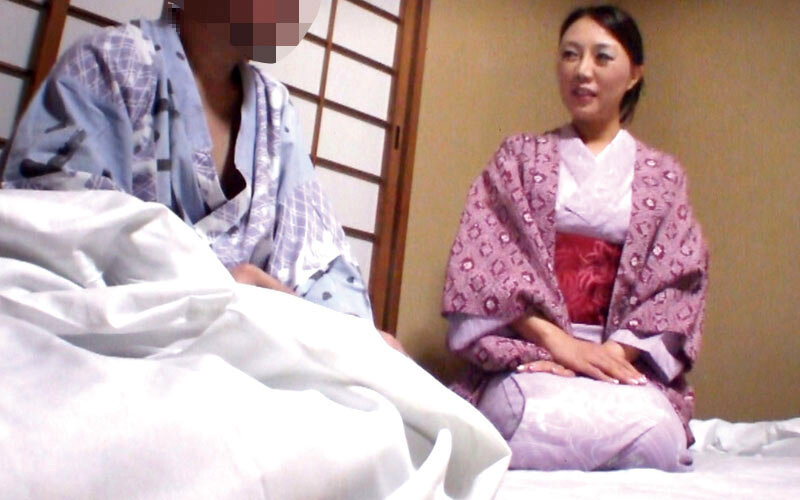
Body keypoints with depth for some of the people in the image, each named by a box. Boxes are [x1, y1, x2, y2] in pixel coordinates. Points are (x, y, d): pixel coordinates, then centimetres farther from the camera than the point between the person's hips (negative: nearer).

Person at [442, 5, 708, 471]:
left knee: (654, 433, -32)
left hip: (627, 357, 2)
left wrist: (616, 351, -13)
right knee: (541, 422, -34)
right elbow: (483, 257, -1)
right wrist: (553, 337, -14)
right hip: (529, 349, -1)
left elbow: (680, 279, 5)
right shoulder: (520, 155, 12)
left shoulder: (662, 175, 15)